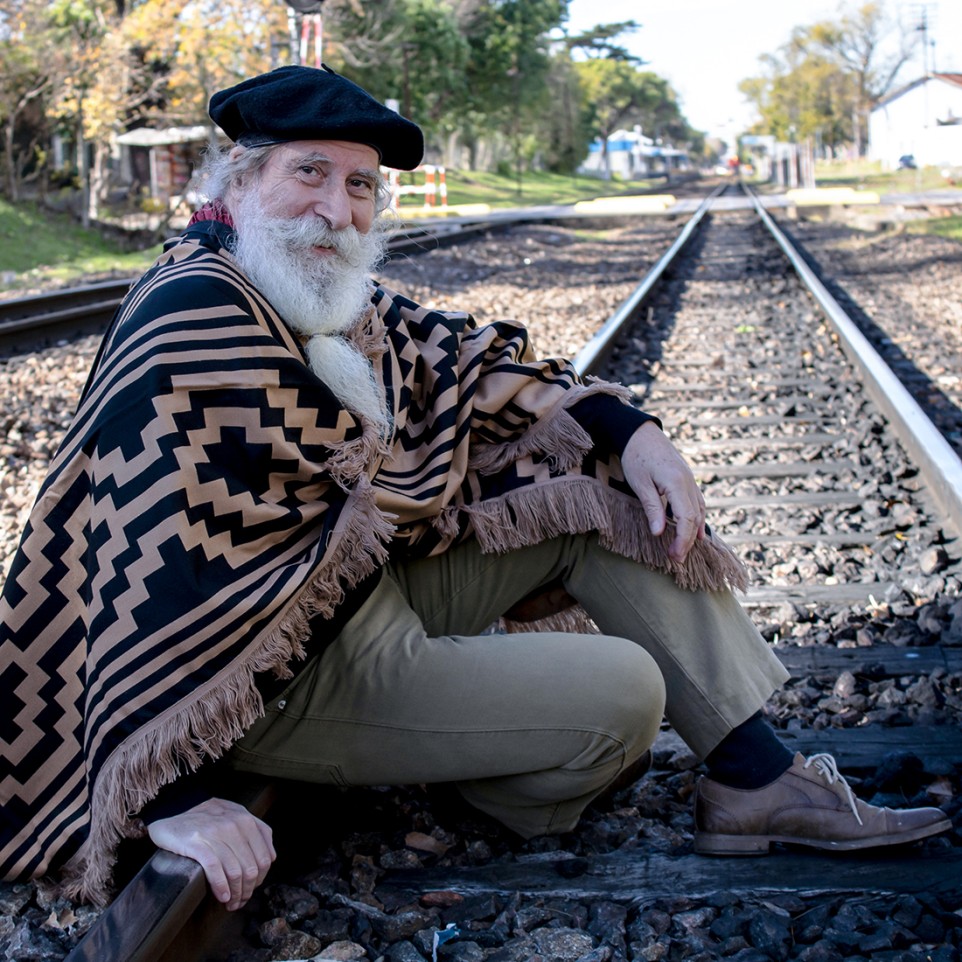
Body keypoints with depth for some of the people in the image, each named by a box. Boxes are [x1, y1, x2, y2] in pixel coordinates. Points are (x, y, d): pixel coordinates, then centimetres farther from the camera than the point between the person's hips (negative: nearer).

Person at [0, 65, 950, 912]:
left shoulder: (335, 297, 4)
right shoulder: (195, 317, -25)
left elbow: (468, 362, 15)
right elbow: (154, 559, -32)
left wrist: (629, 432, 1)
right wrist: (176, 797, -36)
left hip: (377, 583, 10)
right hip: (293, 677, -10)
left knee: (605, 497, 6)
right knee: (622, 695, -16)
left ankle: (757, 778, 5)